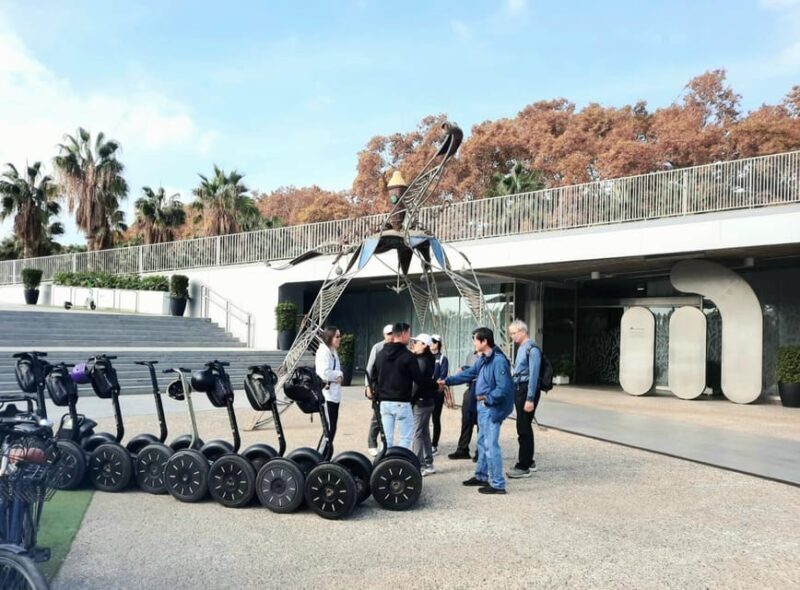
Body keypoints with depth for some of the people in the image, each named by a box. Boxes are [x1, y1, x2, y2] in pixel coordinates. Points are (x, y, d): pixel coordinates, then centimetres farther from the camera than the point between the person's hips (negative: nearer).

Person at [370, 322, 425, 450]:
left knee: (387, 438, 9)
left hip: (384, 402, 6)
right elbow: (418, 379, -10)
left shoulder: (381, 354, 9)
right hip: (401, 403, -6)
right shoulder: (407, 355, -11)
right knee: (405, 437, 2)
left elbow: (373, 377, 13)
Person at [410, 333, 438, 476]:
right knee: (424, 433, 14)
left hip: (420, 401, -10)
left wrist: (410, 399, -13)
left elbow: (418, 382, -18)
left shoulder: (422, 361, -15)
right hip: (427, 401, 10)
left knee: (418, 434, -5)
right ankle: (428, 465, 20)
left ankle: (418, 466, -3)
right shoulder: (427, 359, 14)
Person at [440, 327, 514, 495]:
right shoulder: (483, 359, 10)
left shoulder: (498, 360, -21)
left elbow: (504, 388, -24)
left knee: (491, 445, -6)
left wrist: (488, 398, -22)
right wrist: (447, 381, 18)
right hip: (483, 407, 10)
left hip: (492, 408, -10)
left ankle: (498, 484, 1)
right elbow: (469, 373, 19)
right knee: (483, 443, 20)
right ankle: (481, 476, 34)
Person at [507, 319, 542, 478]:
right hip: (519, 389, 9)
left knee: (523, 427, -6)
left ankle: (523, 467, 1)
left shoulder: (532, 349, -16)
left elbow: (533, 375, -20)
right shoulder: (521, 348, 13)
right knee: (523, 426, 16)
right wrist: (515, 392, 18)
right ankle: (528, 461, 28)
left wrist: (530, 399, -22)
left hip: (527, 390, -9)